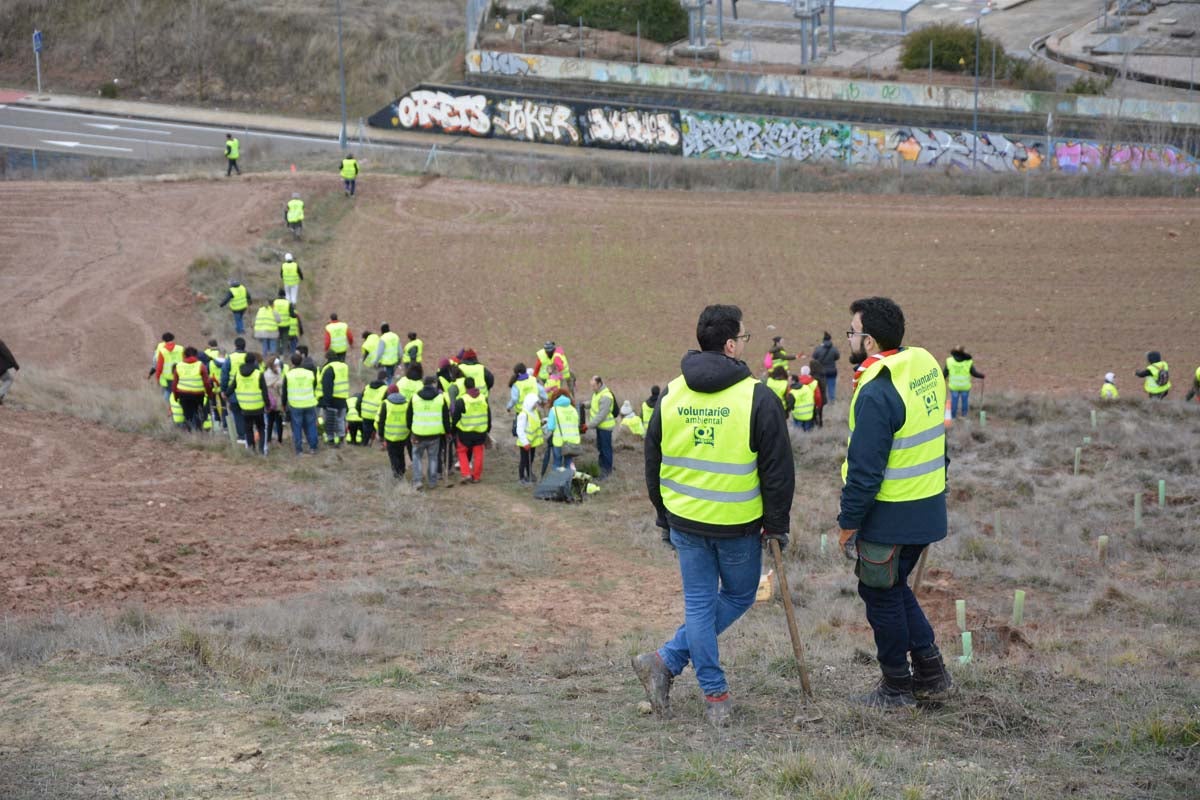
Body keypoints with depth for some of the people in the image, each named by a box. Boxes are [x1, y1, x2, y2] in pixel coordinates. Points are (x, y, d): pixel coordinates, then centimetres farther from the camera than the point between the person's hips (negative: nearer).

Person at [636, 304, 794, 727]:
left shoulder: (671, 394, 4)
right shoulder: (757, 397, -11)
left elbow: (653, 462, 12)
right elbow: (778, 468, -9)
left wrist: (664, 518, 22)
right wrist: (776, 524, 1)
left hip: (685, 520, 4)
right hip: (738, 523, -4)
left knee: (698, 604, 12)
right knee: (738, 596, 15)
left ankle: (715, 694, 9)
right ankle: (667, 661, 7)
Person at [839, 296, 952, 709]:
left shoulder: (876, 393, -23)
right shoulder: (926, 365, 3)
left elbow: (865, 470, -22)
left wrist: (848, 523, -11)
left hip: (890, 515, -9)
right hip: (927, 507, 9)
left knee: (881, 595, 8)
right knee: (894, 587, 23)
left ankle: (896, 687, 18)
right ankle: (930, 674, 25)